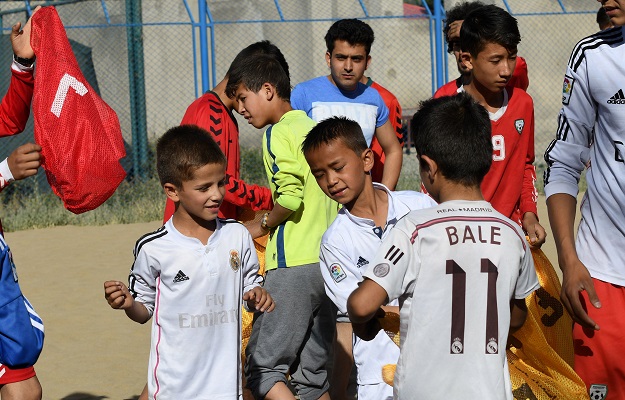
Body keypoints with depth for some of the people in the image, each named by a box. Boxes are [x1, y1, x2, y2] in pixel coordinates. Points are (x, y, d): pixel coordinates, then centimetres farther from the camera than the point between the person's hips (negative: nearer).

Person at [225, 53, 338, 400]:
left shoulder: (278, 133, -7)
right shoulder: (315, 130, 17)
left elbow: (290, 198, -21)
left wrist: (262, 226, -3)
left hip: (293, 264, -8)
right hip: (328, 264, 8)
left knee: (261, 365, -5)